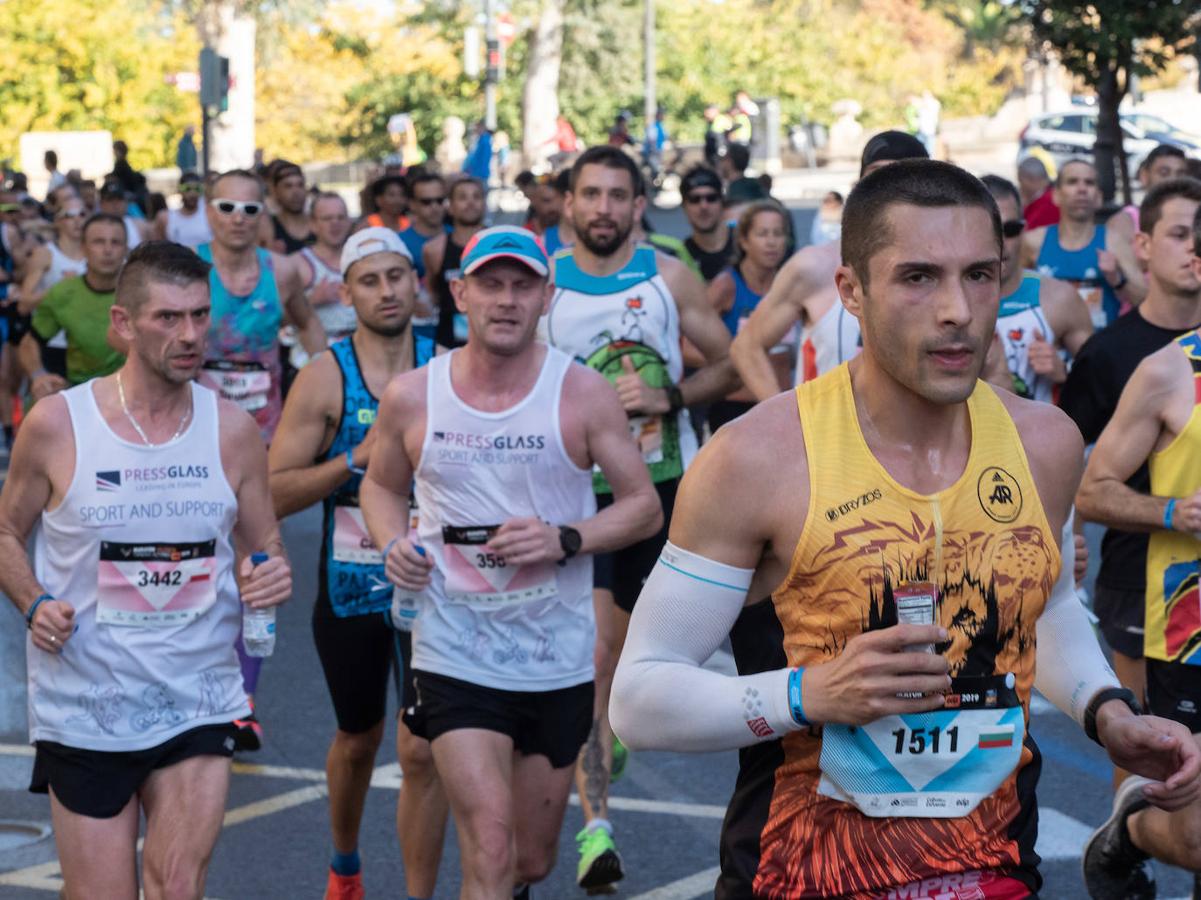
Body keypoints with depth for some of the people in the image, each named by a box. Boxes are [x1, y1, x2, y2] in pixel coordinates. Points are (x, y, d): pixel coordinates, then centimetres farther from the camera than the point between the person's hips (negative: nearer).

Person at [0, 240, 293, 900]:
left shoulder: (231, 429, 1)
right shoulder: (56, 424, -5)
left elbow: (263, 549, 12)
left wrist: (271, 577, -11)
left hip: (197, 704, 1)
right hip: (84, 711, -1)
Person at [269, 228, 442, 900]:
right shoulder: (326, 378, -7)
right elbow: (276, 492, -12)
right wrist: (359, 456, -22)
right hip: (350, 587, 0)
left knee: (423, 750, -9)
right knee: (358, 739, 19)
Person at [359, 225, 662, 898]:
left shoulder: (583, 394, -5)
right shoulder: (412, 398, -1)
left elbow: (644, 506, 0)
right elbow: (381, 486, 17)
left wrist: (565, 540, -18)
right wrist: (393, 545, -4)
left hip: (559, 658, 1)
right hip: (456, 657, -1)